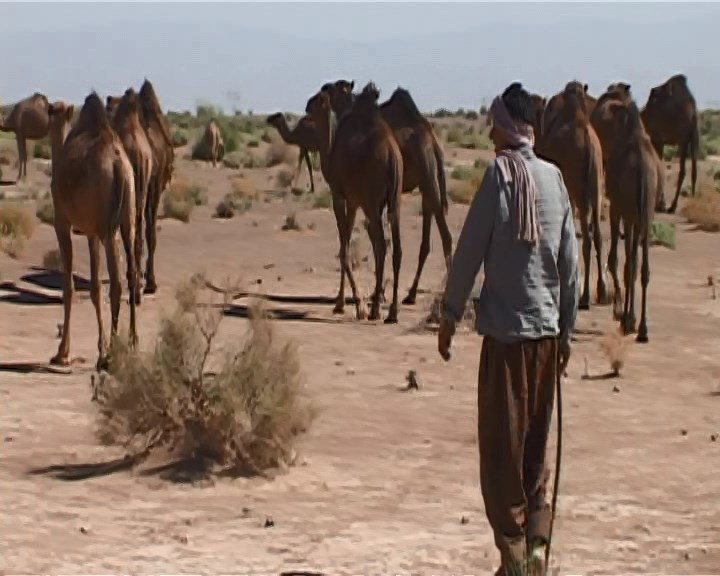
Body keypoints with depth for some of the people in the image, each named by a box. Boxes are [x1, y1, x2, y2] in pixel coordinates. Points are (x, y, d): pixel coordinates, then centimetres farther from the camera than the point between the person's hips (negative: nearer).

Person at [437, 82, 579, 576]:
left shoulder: (500, 175, -9)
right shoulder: (556, 179, 5)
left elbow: (470, 250, -8)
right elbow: (571, 262, 8)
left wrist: (451, 314, 2)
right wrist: (566, 329, 16)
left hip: (506, 330, -5)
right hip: (547, 329, 5)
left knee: (502, 449, 1)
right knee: (536, 444, 14)